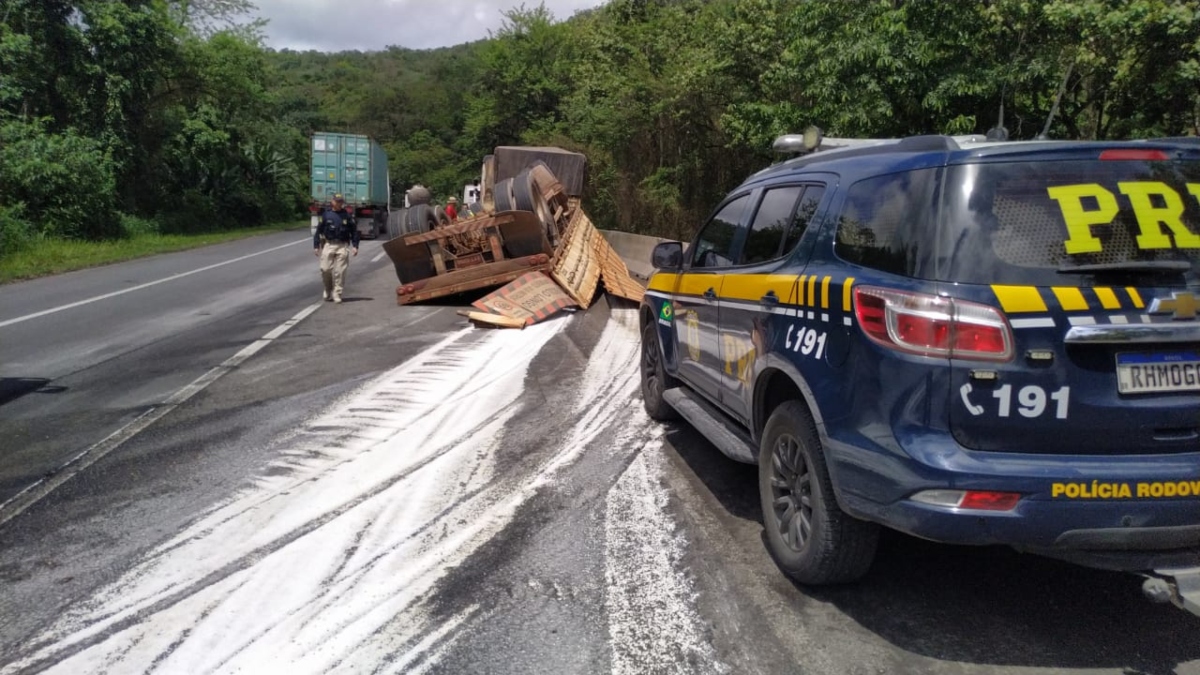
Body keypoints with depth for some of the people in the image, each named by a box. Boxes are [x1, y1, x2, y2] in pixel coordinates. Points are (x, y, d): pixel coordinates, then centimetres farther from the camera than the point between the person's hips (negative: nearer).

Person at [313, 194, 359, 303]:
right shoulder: (326, 214, 6)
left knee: (340, 271, -3)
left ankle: (337, 294, 5)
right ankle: (328, 289, 21)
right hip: (328, 245, 1)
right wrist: (316, 246, 3)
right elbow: (319, 230, 7)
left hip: (342, 246, -1)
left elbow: (354, 231, 6)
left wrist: (355, 246, -2)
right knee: (325, 269, -2)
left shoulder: (348, 215, 5)